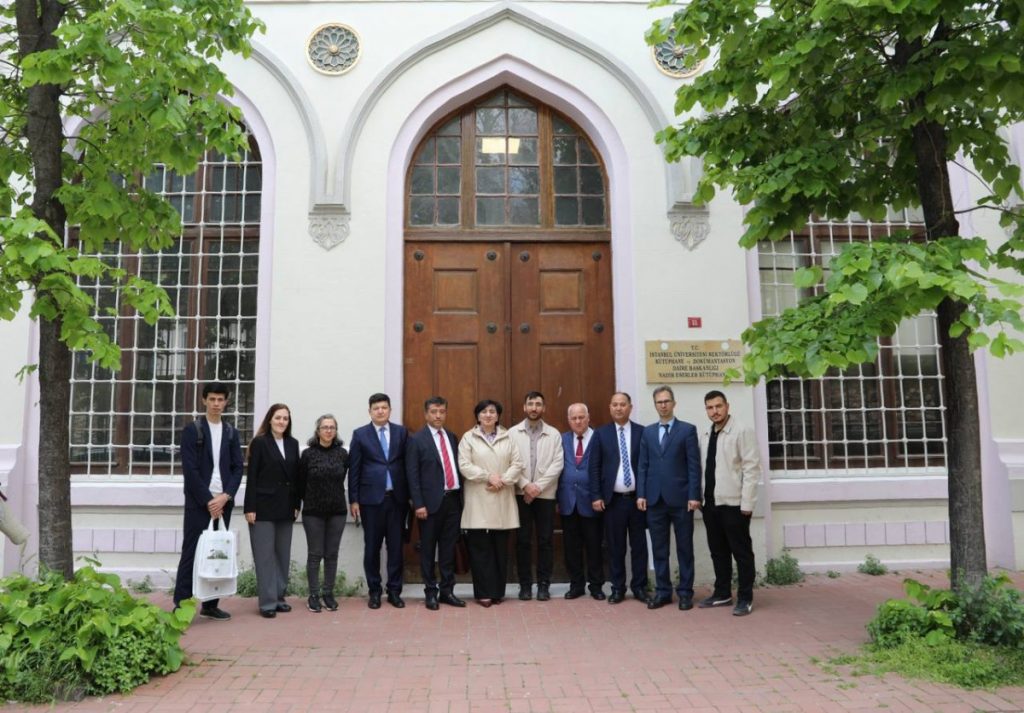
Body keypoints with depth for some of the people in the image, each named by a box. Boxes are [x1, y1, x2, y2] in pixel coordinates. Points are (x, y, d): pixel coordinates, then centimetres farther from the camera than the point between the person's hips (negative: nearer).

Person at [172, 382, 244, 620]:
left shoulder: (232, 433, 12)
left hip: (223, 502, 4)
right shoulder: (191, 430, -1)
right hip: (199, 502, -4)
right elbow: (190, 470, -8)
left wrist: (225, 496, -8)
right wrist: (208, 500, -12)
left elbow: (238, 467, 7)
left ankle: (210, 605, 15)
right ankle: (181, 605, 1)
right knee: (192, 553, -3)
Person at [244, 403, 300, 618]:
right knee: (265, 555, 0)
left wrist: (296, 504, 6)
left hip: (285, 507, 5)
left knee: (283, 554, 9)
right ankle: (268, 601, 4)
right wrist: (250, 507, -12)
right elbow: (251, 477, -8)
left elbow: (296, 475, 10)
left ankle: (279, 597, 18)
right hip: (264, 505, -5)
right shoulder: (259, 442, -5)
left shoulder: (293, 443, 9)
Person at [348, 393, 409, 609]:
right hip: (371, 498, -1)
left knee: (396, 546, 6)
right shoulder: (360, 434, 3)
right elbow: (354, 469, 1)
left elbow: (408, 464, 6)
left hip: (397, 498, 1)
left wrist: (410, 495, 2)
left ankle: (394, 591, 15)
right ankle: (374, 591, 17)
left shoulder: (401, 432, 7)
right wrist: (354, 500, -3)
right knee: (372, 547, 5)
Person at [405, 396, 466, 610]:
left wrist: (461, 496, 6)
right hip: (431, 501, -4)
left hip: (453, 499, 5)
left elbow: (458, 466, 13)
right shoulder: (417, 439, -4)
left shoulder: (452, 437, 12)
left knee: (449, 548, 11)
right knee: (428, 549, 6)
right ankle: (431, 592, 17)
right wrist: (418, 504, -13)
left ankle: (447, 591, 21)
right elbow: (412, 474, -8)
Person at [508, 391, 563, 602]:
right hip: (520, 494, 0)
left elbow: (557, 464, -4)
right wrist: (525, 485, -13)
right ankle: (525, 584, 13)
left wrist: (538, 486, -12)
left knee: (546, 540, 3)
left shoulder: (554, 434, 4)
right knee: (523, 540, 4)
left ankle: (544, 584, 13)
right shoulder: (513, 433, 3)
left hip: (545, 494, 0)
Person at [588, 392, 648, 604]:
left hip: (637, 498, 0)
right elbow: (594, 467, 3)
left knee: (639, 545, 6)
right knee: (615, 547, 6)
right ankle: (618, 588, 16)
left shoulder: (642, 432, 2)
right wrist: (596, 496, -4)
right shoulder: (601, 434, 4)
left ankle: (639, 587, 17)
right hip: (613, 499, 0)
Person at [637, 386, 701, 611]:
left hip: (680, 498, -3)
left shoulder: (687, 430, 2)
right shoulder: (648, 432, 12)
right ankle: (662, 591, 16)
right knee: (659, 549, 7)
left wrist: (694, 496, -11)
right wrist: (641, 494, 1)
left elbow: (694, 465, -4)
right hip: (655, 498, 3)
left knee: (684, 548, 5)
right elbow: (642, 465, 9)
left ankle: (685, 592, 13)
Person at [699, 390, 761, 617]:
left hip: (734, 502, -6)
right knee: (718, 551, 14)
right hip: (710, 502, 7)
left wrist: (747, 502, -16)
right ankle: (722, 593, 25)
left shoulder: (742, 430, -8)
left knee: (741, 551, 2)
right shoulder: (705, 434, 13)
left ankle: (745, 598, 11)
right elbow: (703, 467, 13)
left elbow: (752, 468, -12)